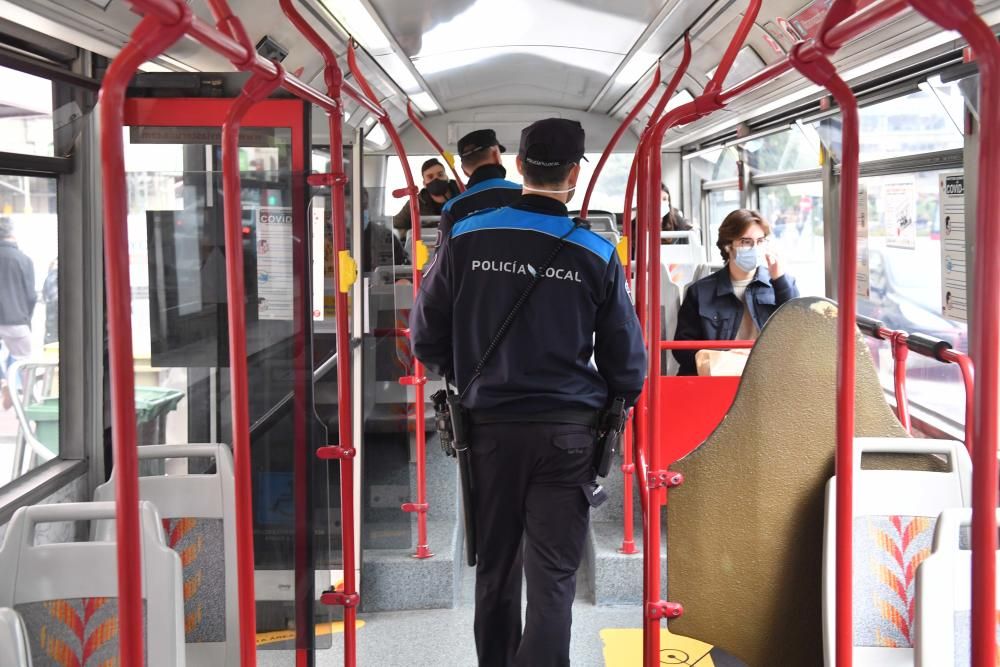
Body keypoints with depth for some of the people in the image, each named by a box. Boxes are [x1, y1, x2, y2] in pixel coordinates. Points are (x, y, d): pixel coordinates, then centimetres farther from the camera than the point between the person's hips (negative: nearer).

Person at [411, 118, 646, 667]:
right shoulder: (595, 254, -5)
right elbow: (627, 362, -1)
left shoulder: (466, 239, -3)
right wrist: (612, 401, 19)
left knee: (495, 571, 17)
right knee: (553, 579, 3)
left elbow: (425, 339, 3)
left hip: (489, 425, 2)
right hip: (567, 431, -2)